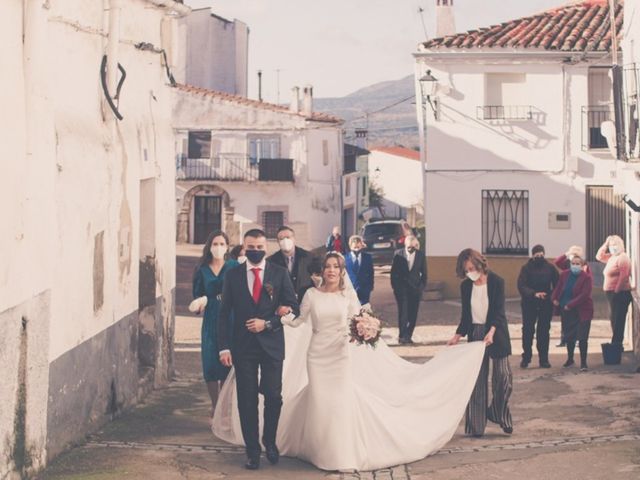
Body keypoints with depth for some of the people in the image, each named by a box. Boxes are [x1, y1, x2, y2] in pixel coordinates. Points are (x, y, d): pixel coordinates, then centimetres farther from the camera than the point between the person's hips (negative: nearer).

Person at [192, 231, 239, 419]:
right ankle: (214, 406, 14)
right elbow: (198, 294, 11)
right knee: (210, 364, -1)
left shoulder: (234, 267, 2)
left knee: (228, 363, -4)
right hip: (210, 322, 2)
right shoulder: (202, 270, 8)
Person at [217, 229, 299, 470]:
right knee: (247, 400, 3)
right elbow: (225, 312, 2)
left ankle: (270, 441, 25)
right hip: (243, 346, 0)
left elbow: (292, 307, 2)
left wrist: (268, 323, -12)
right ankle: (252, 450, 14)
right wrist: (224, 347, -5)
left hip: (272, 344, 0)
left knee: (273, 396, 1)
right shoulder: (233, 274, 3)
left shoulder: (280, 273, 2)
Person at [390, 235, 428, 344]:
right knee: (403, 312, -10)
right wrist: (394, 286, -2)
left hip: (415, 289, 2)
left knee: (413, 314, 0)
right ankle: (402, 336, -6)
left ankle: (408, 336, 8)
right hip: (401, 288, -2)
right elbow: (393, 271, 3)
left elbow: (424, 273, 9)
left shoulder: (421, 255, 3)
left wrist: (421, 286, 1)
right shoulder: (398, 254, 0)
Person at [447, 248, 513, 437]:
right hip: (475, 334, 3)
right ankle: (476, 426, 5)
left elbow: (499, 311, -15)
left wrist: (491, 331, -30)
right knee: (477, 380, 2)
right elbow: (465, 316, 10)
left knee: (503, 377, -7)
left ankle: (500, 414, 17)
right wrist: (458, 335, -1)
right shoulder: (465, 286, 3)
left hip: (496, 334, -3)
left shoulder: (496, 282, -9)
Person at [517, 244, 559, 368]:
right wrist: (534, 294, -29)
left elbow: (557, 285, 5)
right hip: (529, 304, -1)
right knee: (527, 331, 3)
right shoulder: (526, 268, -5)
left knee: (544, 331, 5)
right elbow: (521, 286, -15)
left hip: (546, 304, 1)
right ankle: (526, 357, 12)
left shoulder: (550, 268, 2)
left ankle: (543, 359, 10)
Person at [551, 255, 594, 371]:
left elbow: (584, 295, -20)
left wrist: (570, 305, -23)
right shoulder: (564, 274, 3)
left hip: (582, 312, -5)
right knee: (569, 337, 16)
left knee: (582, 338, -5)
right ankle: (570, 359, 34)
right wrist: (554, 298, -7)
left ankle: (583, 363, 2)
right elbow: (558, 288, 12)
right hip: (566, 311, 5)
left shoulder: (586, 277, -13)